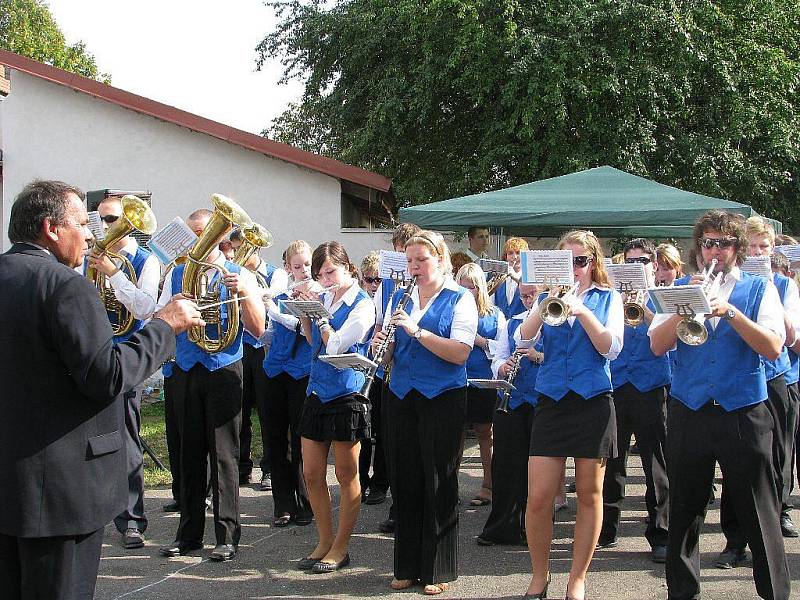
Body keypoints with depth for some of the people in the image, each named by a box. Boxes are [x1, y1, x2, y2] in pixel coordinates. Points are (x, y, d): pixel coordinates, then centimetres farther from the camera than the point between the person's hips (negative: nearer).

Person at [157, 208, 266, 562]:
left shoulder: (239, 276, 3)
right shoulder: (176, 275, 12)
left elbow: (257, 330, -4)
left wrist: (243, 293, -19)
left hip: (224, 370, -3)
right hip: (186, 370, 3)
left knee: (224, 453, -4)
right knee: (190, 453, 7)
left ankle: (227, 536, 2)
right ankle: (189, 533, 16)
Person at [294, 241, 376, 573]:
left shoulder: (362, 305, -10)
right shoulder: (323, 299, 9)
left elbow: (335, 345, -18)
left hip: (346, 394, -7)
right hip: (317, 392, 7)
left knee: (346, 475, 4)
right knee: (312, 474, 8)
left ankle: (340, 547, 13)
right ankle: (324, 542, 22)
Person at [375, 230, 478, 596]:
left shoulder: (460, 299, -4)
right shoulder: (400, 298, 11)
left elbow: (460, 352, -16)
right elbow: (392, 355, 14)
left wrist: (416, 331, -22)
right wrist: (382, 347, -9)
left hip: (443, 398, -5)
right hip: (403, 397, 5)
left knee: (439, 483, 1)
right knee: (405, 480, 8)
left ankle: (438, 569, 12)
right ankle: (407, 566, 19)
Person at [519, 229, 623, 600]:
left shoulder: (608, 298, 6)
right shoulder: (548, 296, 10)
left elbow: (611, 349, -9)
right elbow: (524, 342, -5)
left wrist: (583, 312, -21)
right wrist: (545, 306, -19)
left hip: (593, 402, -1)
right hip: (551, 402, 1)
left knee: (589, 494, 5)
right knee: (538, 499, -3)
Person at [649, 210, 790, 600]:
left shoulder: (760, 289, 5)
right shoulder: (681, 288, 9)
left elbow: (773, 348, -9)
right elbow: (657, 345, -2)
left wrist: (729, 310, -19)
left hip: (744, 415, -2)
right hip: (688, 414, 2)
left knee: (760, 515, 2)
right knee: (684, 512, 9)